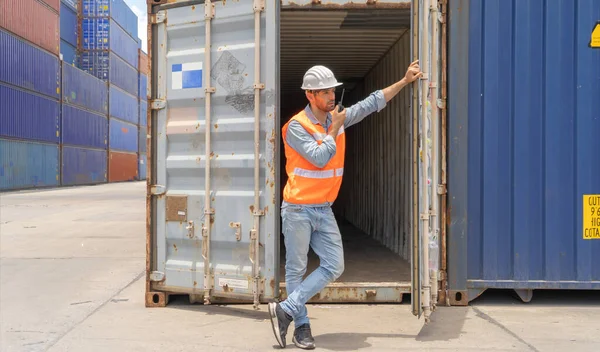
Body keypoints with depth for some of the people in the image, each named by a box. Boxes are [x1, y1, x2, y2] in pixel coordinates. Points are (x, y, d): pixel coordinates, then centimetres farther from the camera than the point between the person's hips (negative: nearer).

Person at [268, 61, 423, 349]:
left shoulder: (337, 118, 7)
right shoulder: (296, 126, -12)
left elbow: (372, 103, 14)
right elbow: (320, 158, -21)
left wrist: (405, 81, 11)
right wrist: (334, 128, -10)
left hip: (324, 211, 7)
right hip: (298, 209, -7)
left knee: (334, 267, 2)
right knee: (296, 270, 2)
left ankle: (286, 310, 7)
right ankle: (301, 326, 14)